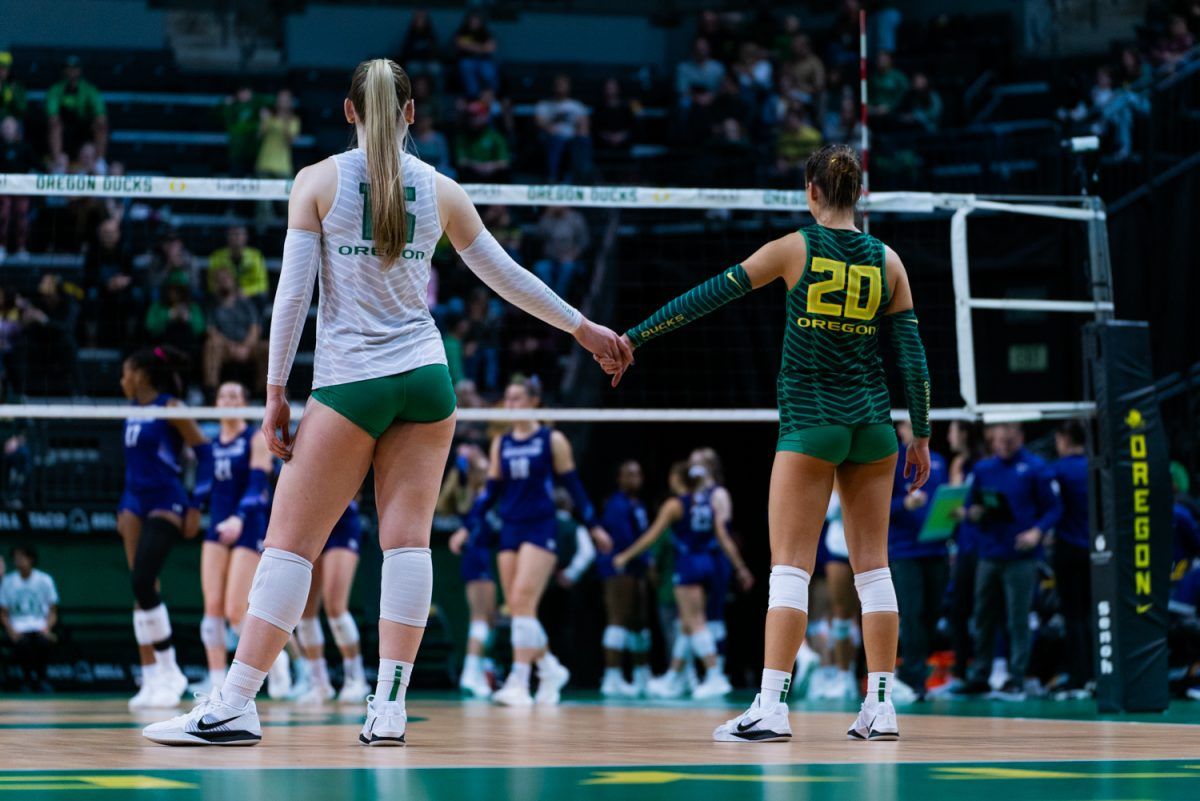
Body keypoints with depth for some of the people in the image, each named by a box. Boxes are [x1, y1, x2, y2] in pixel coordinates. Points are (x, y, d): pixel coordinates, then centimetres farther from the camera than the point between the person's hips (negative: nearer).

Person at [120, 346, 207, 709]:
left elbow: (205, 452, -11)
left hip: (166, 504, -8)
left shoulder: (169, 408, -10)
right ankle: (151, 679, 4)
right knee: (141, 590, 3)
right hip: (136, 504, 8)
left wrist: (196, 506, -14)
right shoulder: (134, 411, 13)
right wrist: (124, 509, 21)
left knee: (142, 583, -17)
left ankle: (169, 672, -7)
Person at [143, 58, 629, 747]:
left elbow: (293, 291, -4)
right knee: (408, 537, 2)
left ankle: (235, 706, -7)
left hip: (348, 384, -3)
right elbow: (507, 276, 16)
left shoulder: (318, 181, 0)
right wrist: (582, 327, 28)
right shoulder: (440, 189, 7)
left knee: (291, 542, -2)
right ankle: (391, 708, -4)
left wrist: (277, 390, 1)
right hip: (425, 379, 3)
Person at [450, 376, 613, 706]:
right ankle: (551, 669, 23)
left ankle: (519, 680, -22)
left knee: (523, 600, -18)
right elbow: (491, 490, 15)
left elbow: (573, 485, 1)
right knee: (516, 606, 4)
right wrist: (468, 527, 8)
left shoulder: (552, 440, -2)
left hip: (541, 529, -6)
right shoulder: (501, 443, 11)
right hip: (510, 530, 6)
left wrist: (593, 526, 1)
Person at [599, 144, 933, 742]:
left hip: (809, 423, -3)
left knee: (790, 564, -6)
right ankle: (880, 707, 5)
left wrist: (633, 338, 1)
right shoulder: (887, 261, 4)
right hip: (871, 423, 4)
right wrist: (920, 434, 12)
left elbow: (708, 296, -4)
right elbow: (912, 355, 3)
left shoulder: (795, 248, -4)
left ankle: (771, 705, -15)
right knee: (872, 564, 8)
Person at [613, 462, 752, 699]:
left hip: (688, 564, -7)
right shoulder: (709, 504, 11)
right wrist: (740, 568, 6)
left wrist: (626, 556, 3)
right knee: (686, 623, 15)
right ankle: (673, 677, 21)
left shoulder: (675, 505, -5)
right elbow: (725, 539, 5)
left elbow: (652, 536, -4)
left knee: (695, 622, -9)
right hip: (707, 564, 7)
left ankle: (715, 677, -19)